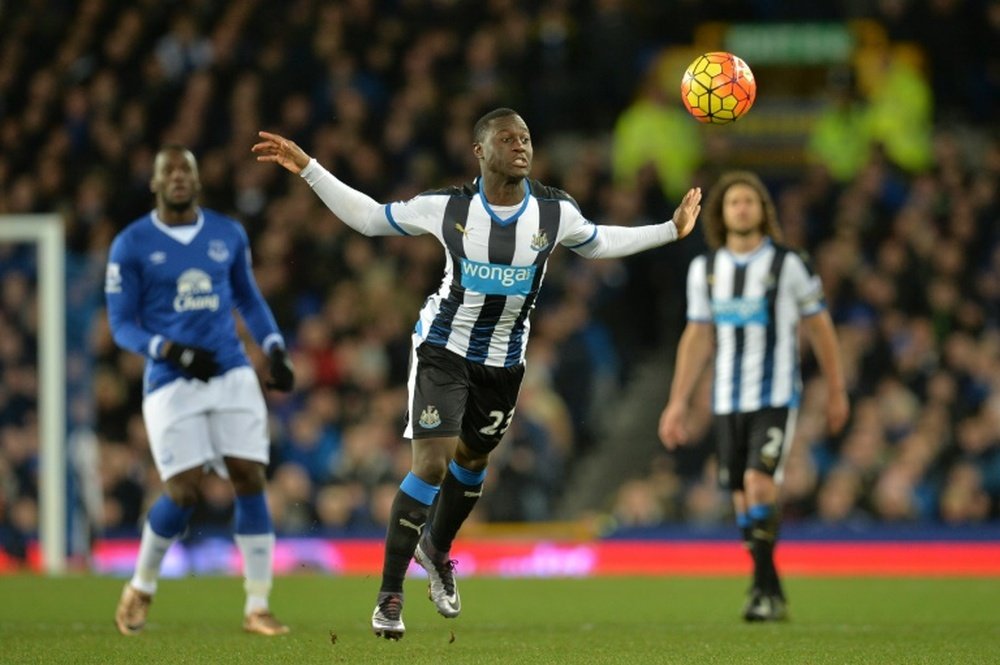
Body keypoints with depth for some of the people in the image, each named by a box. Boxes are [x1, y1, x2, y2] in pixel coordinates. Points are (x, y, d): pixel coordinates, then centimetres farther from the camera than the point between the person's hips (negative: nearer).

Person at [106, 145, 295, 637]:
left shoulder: (229, 235, 9)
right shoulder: (131, 246, -2)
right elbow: (122, 325, -1)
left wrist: (275, 350, 8)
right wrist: (171, 351, -18)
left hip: (232, 375, 3)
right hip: (171, 382, -3)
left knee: (250, 481, -7)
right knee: (183, 492, -10)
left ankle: (257, 608, -1)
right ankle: (140, 588, 17)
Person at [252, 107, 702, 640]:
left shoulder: (556, 212, -10)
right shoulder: (447, 208, -16)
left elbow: (598, 243, 12)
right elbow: (369, 217, -4)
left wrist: (671, 230, 9)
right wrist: (307, 169, -10)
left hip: (504, 359, 4)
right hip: (444, 349, -4)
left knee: (472, 459, 20)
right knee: (432, 464, -16)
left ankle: (437, 550, 49)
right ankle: (390, 595, -9)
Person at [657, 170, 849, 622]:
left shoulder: (788, 265, -3)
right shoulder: (704, 269, 8)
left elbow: (819, 327, 5)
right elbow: (697, 339, 13)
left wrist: (836, 391, 9)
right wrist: (678, 404, 10)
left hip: (776, 398, -4)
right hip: (727, 400, 4)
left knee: (758, 484, -20)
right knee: (744, 502, 4)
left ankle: (764, 590, -14)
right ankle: (773, 596, 15)